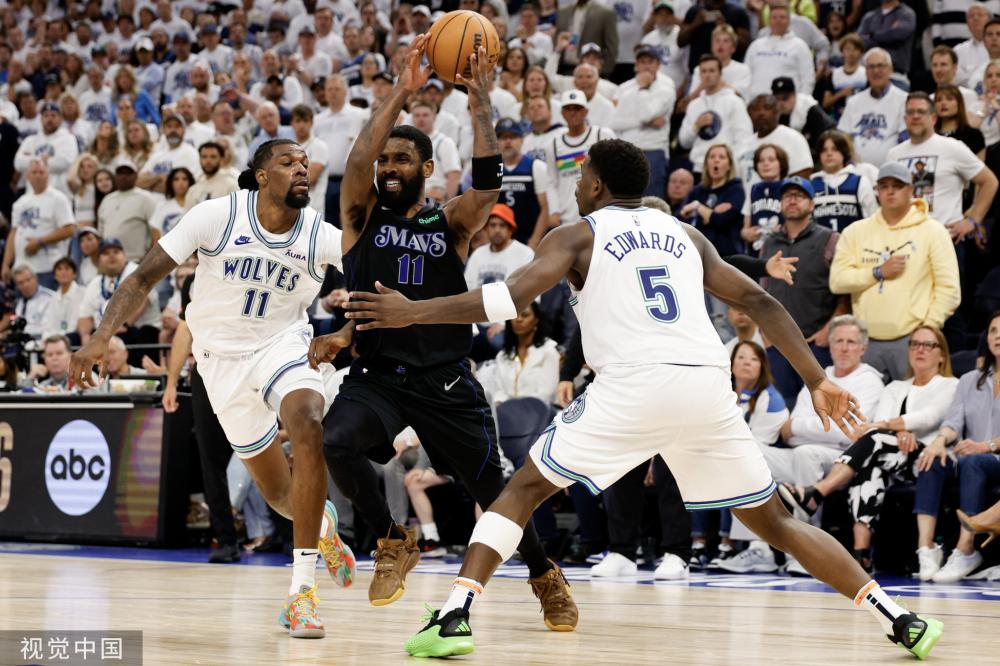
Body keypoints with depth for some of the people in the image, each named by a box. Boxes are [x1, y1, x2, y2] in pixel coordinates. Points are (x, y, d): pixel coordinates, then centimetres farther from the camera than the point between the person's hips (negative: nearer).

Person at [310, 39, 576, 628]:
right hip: (377, 375, 0)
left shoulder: (451, 223, 7)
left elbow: (488, 182, -13)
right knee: (336, 445, -28)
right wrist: (402, 93, -17)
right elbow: (358, 158, -11)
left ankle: (546, 576, 29)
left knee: (492, 486, 1)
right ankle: (395, 542, -3)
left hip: (445, 379, 0)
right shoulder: (363, 216, 7)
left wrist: (481, 106, -19)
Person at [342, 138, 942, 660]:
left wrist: (415, 312, 4)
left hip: (635, 385, -4)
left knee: (526, 487, 11)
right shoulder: (685, 235, 25)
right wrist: (819, 381, 21)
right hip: (709, 385, 4)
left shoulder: (577, 235, 13)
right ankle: (902, 621, 11)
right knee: (774, 521, 18)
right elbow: (760, 302, 19)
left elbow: (514, 296, -2)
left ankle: (454, 617, -5)